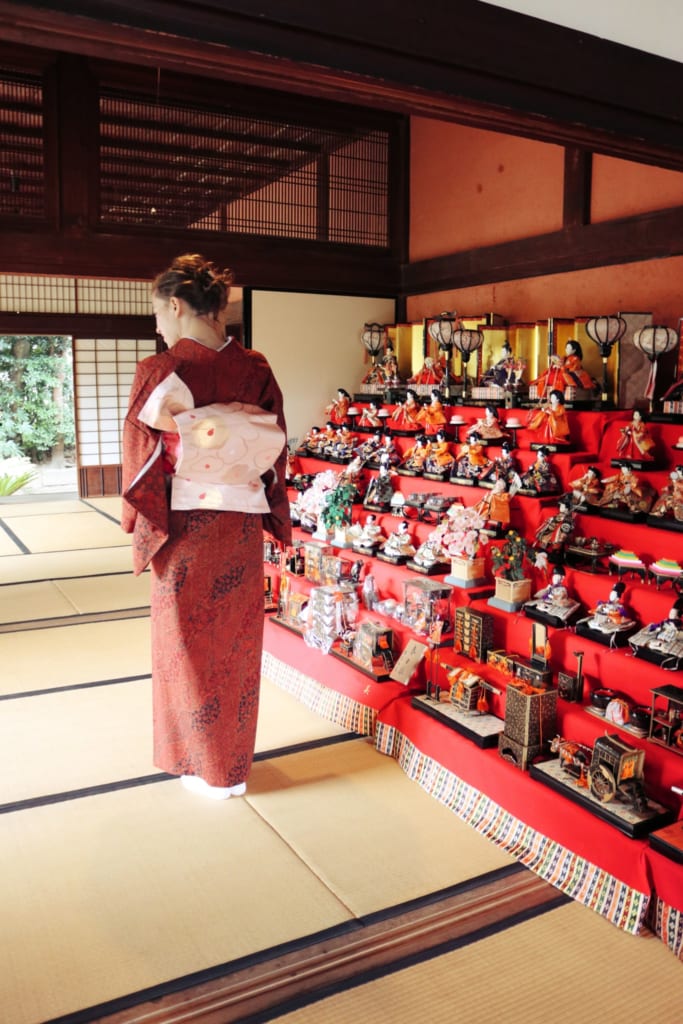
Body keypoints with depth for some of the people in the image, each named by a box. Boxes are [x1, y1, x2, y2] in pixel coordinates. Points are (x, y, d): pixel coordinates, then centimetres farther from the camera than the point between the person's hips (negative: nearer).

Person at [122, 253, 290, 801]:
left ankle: (208, 769, 28)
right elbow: (275, 451, 3)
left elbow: (141, 460, -10)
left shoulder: (160, 373, -13)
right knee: (237, 639, 17)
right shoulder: (255, 370, -2)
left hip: (185, 529, -4)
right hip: (243, 527, 4)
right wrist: (267, 515, 13)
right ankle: (234, 760, 34)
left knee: (189, 644, 13)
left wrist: (141, 528, 0)